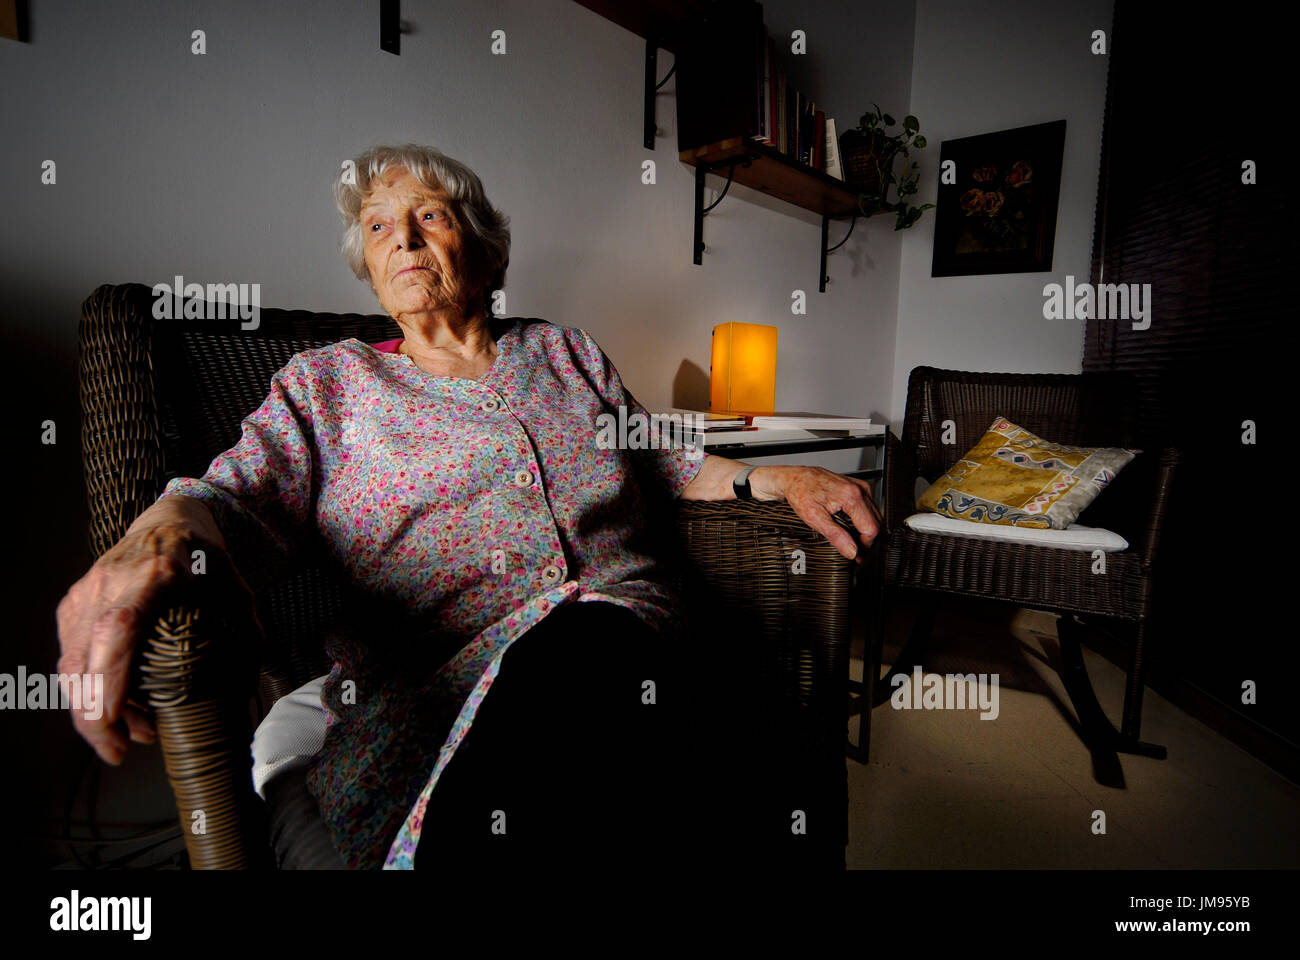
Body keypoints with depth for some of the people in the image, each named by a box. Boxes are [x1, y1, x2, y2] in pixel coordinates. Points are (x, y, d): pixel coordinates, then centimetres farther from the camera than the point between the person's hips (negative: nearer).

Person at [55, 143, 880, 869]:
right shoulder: (326, 381, 18)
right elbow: (239, 495, 3)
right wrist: (158, 534, -22)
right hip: (426, 686, -1)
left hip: (613, 638, 3)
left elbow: (668, 462, 27)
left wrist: (779, 479, 11)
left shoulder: (566, 352, 23)